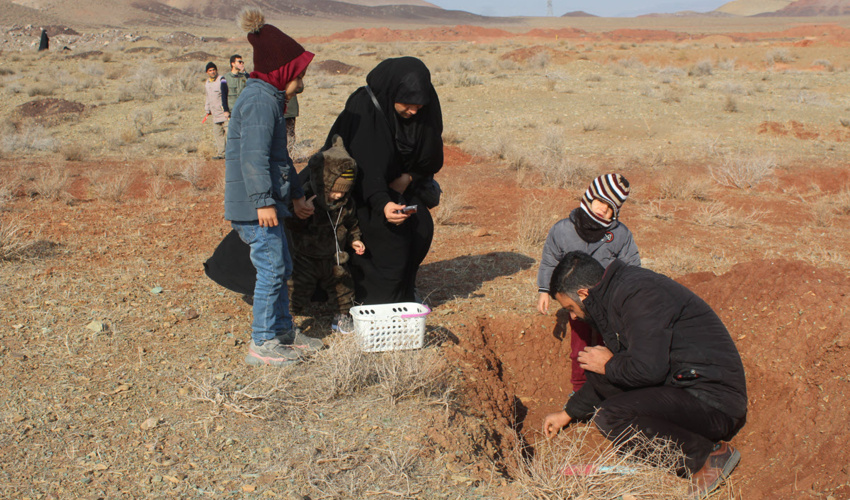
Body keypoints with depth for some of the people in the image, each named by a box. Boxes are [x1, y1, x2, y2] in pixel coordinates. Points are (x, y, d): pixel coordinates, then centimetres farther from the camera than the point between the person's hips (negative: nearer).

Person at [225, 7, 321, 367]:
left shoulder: (270, 98, 20)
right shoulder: (260, 99, -14)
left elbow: (278, 155, 26)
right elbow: (254, 154, -24)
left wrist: (295, 196, 28)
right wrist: (263, 201, -29)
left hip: (266, 202, 11)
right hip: (255, 205, -11)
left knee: (281, 268, 16)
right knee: (272, 269, -5)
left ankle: (284, 333, 27)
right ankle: (262, 344, 4)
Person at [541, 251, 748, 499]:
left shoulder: (638, 294, -20)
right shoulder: (616, 293, 12)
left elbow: (647, 369, -30)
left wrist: (609, 365, -8)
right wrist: (568, 413, 29)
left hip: (712, 402, -10)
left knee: (610, 417, -25)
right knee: (596, 373, 7)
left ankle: (710, 454, -8)